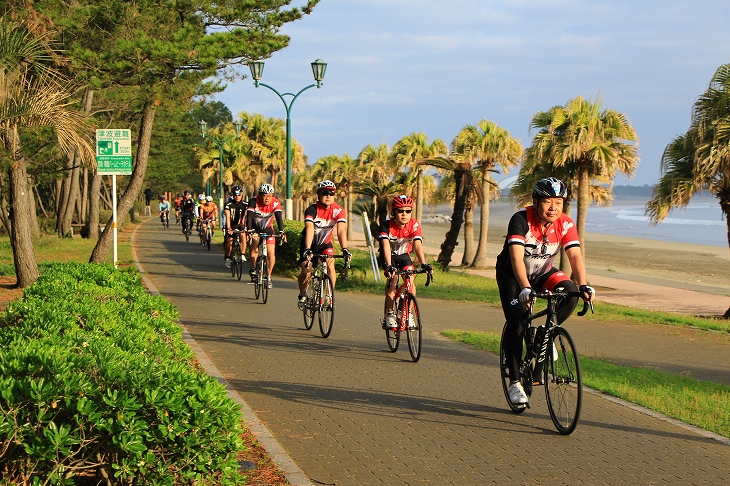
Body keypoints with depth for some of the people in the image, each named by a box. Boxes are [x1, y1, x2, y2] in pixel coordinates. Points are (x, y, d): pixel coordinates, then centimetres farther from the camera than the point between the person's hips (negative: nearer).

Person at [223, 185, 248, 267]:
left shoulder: (245, 204, -10)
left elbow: (246, 216, -22)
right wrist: (229, 228, -36)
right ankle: (227, 258, 8)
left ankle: (242, 255, -18)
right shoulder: (229, 204, -13)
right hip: (231, 225, -1)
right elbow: (228, 217, -23)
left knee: (243, 236, -27)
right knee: (229, 241, -13)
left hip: (240, 225, 1)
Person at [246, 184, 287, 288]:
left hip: (267, 229, 1)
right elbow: (249, 217, -32)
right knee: (255, 241, -30)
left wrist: (281, 232, -43)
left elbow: (279, 218, -28)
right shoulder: (254, 201, -24)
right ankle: (253, 268, -15)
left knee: (271, 253, -11)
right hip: (255, 228, -1)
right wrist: (250, 231, -46)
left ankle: (268, 276, 7)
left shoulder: (275, 203, -20)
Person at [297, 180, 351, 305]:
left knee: (330, 266, -22)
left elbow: (341, 231, -29)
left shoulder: (338, 210, -19)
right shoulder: (312, 209, -26)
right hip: (309, 243, -2)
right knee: (306, 271, -13)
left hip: (325, 243, 2)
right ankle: (302, 294, 17)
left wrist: (345, 250, -43)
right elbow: (309, 229, -38)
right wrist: (307, 250, -52)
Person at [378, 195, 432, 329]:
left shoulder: (414, 225, -22)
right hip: (389, 256, -2)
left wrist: (424, 264, -46)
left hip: (404, 255, 2)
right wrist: (389, 266, -53)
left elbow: (418, 246, -32)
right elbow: (386, 246, -39)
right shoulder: (387, 226, -28)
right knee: (393, 277, -26)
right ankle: (390, 314, -20)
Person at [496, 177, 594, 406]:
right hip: (512, 274, -4)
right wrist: (525, 288, -53)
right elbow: (516, 257, -39)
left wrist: (583, 286, -42)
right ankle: (515, 382, -8)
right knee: (516, 322, -20)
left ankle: (545, 335, -1)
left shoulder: (565, 224, -16)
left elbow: (575, 256, -25)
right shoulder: (521, 219, -28)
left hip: (542, 272, 4)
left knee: (570, 294, -25)